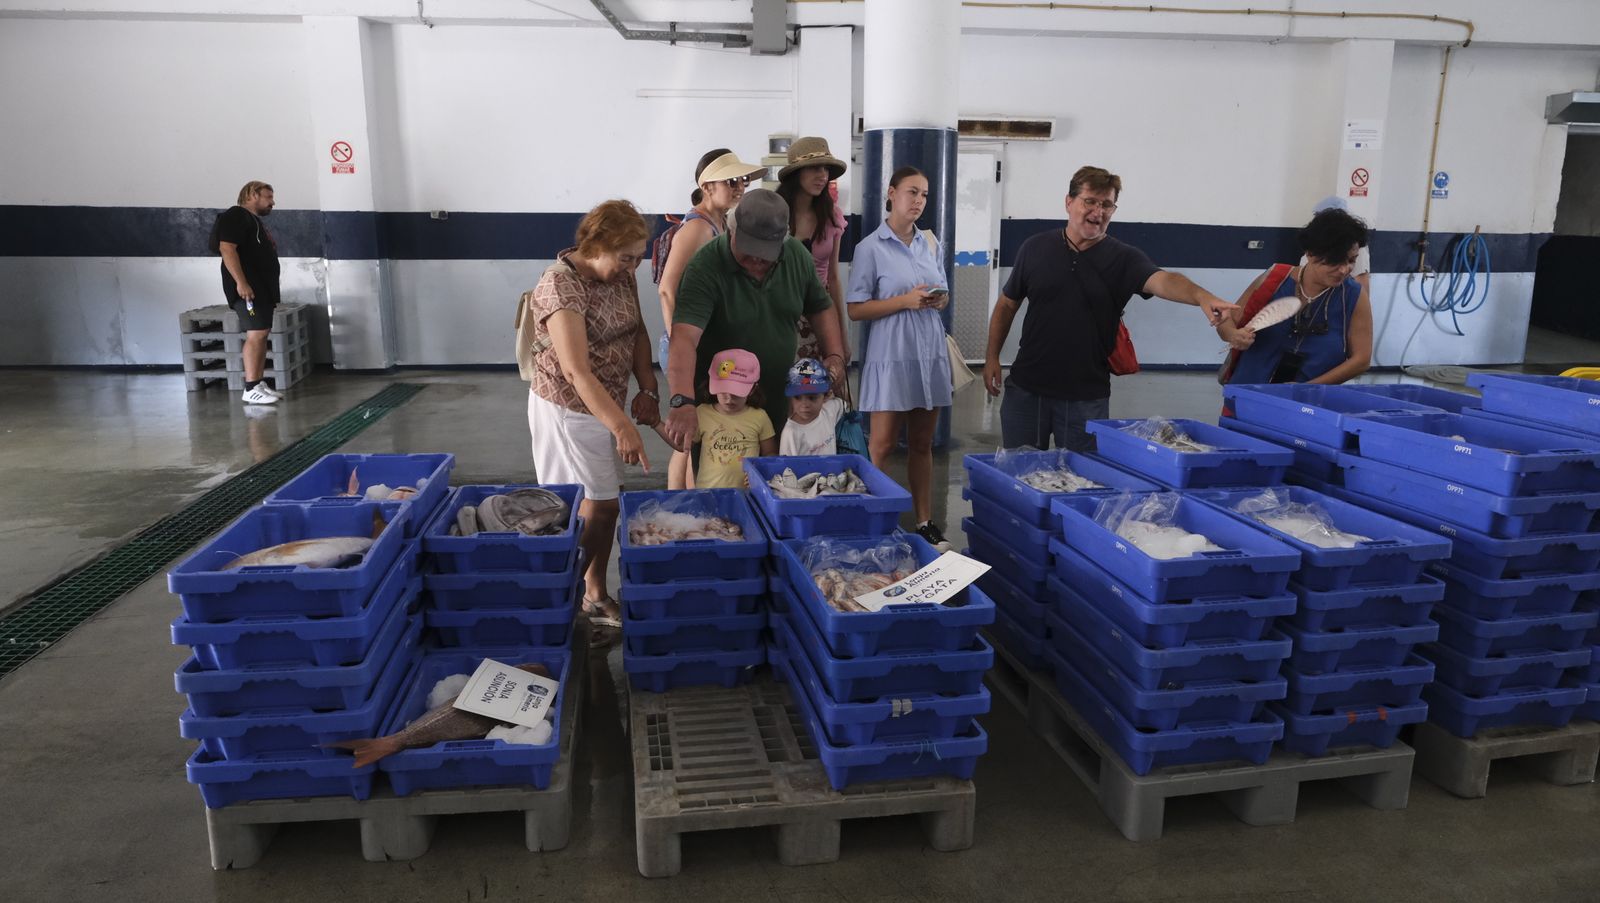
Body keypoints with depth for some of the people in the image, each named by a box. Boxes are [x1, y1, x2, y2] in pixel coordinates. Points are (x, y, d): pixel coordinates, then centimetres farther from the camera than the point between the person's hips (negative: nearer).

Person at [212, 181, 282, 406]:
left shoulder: (256, 220, 23)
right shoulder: (236, 216, -8)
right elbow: (226, 248, -19)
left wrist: (272, 291, 24)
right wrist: (240, 282, -27)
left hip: (263, 288, 10)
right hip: (247, 288, -10)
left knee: (261, 335, 9)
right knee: (255, 334, -16)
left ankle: (260, 384, 12)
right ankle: (251, 389, -18)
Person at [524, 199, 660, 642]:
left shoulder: (622, 274, 0)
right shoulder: (561, 285, -24)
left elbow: (637, 333, 13)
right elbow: (577, 371, -31)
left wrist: (647, 389, 0)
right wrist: (622, 426, -37)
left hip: (609, 404, 7)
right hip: (569, 410, -7)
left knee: (605, 503, 13)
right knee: (593, 508, -2)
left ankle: (596, 594, 28)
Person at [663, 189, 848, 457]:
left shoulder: (797, 255, -4)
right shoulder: (704, 269, -22)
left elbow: (820, 308, 12)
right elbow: (685, 339, -33)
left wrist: (834, 355, -5)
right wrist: (682, 403, -47)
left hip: (781, 400, 5)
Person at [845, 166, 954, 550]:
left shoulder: (930, 242, 11)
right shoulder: (870, 247, -5)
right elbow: (856, 309, -8)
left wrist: (940, 299, -3)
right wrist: (905, 301, -18)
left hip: (930, 352, 5)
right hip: (891, 355, -5)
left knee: (922, 444, 12)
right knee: (881, 445, -2)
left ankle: (925, 522, 20)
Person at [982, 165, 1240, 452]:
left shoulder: (1123, 259, -4)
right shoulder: (1035, 248, 1)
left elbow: (1162, 280, -24)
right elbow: (1007, 304, 10)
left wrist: (1201, 296, -44)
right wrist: (992, 357, 4)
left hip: (1087, 396, -1)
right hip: (1026, 388, 1)